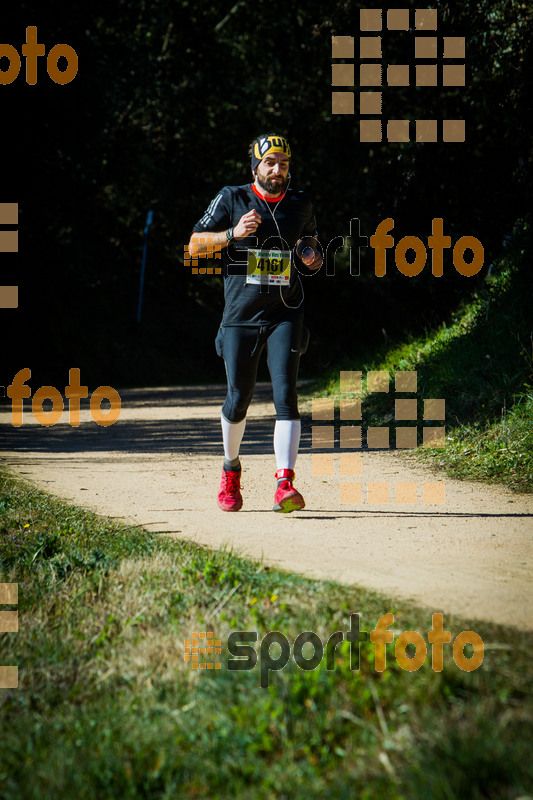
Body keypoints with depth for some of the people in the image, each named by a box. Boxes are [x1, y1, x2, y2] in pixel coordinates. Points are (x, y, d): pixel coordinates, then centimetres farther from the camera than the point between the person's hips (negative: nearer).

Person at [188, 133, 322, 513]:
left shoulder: (301, 204, 8)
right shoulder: (232, 199, 1)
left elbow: (311, 247, 23)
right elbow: (195, 245, -1)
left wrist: (312, 259, -1)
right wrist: (233, 233, -17)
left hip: (286, 315, 1)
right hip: (241, 315, -1)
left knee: (286, 394, -15)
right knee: (239, 399, 4)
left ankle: (285, 483, -22)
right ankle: (231, 468, 31)